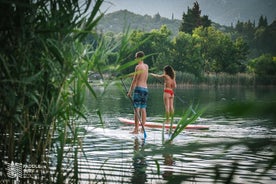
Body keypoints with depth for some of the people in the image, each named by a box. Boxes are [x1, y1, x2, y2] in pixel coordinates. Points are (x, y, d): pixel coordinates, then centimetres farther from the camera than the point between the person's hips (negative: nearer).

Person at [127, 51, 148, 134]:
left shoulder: (138, 66, -9)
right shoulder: (146, 66, 11)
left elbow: (134, 80, -10)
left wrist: (130, 91, -7)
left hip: (139, 88, -7)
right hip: (145, 89, 7)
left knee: (136, 109, -8)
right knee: (143, 109, 9)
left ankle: (136, 129, -11)